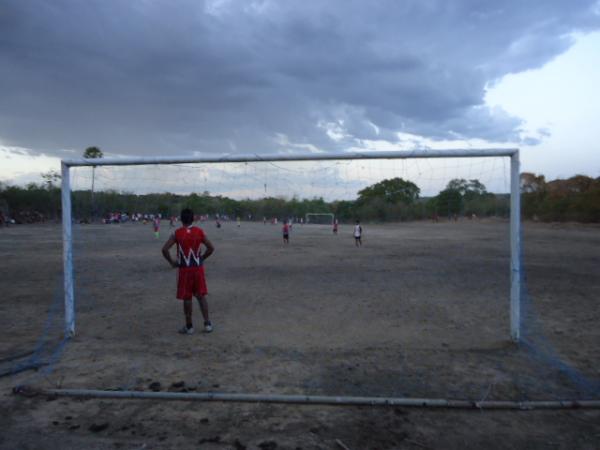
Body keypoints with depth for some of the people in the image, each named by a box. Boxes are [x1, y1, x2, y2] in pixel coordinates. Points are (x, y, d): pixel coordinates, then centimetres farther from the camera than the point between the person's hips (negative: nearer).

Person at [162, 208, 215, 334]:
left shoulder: (177, 233, -6)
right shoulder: (199, 231, -1)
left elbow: (165, 249, -15)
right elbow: (211, 248, -1)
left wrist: (172, 262, -2)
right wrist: (201, 258, 10)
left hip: (184, 268, -2)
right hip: (198, 267, 2)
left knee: (187, 298, 7)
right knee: (201, 296, 12)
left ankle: (189, 326, 15)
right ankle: (207, 323, 11)